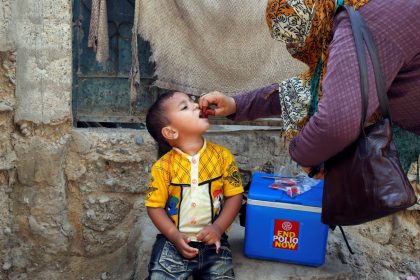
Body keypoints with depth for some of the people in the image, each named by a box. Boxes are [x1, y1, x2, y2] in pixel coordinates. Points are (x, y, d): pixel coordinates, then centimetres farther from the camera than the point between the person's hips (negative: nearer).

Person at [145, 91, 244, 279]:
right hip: (173, 242, -1)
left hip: (212, 241, 1)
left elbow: (234, 195, -1)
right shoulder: (164, 166, -8)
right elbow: (154, 206, -3)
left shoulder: (222, 155, -4)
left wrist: (218, 228, -11)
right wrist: (174, 236, -13)